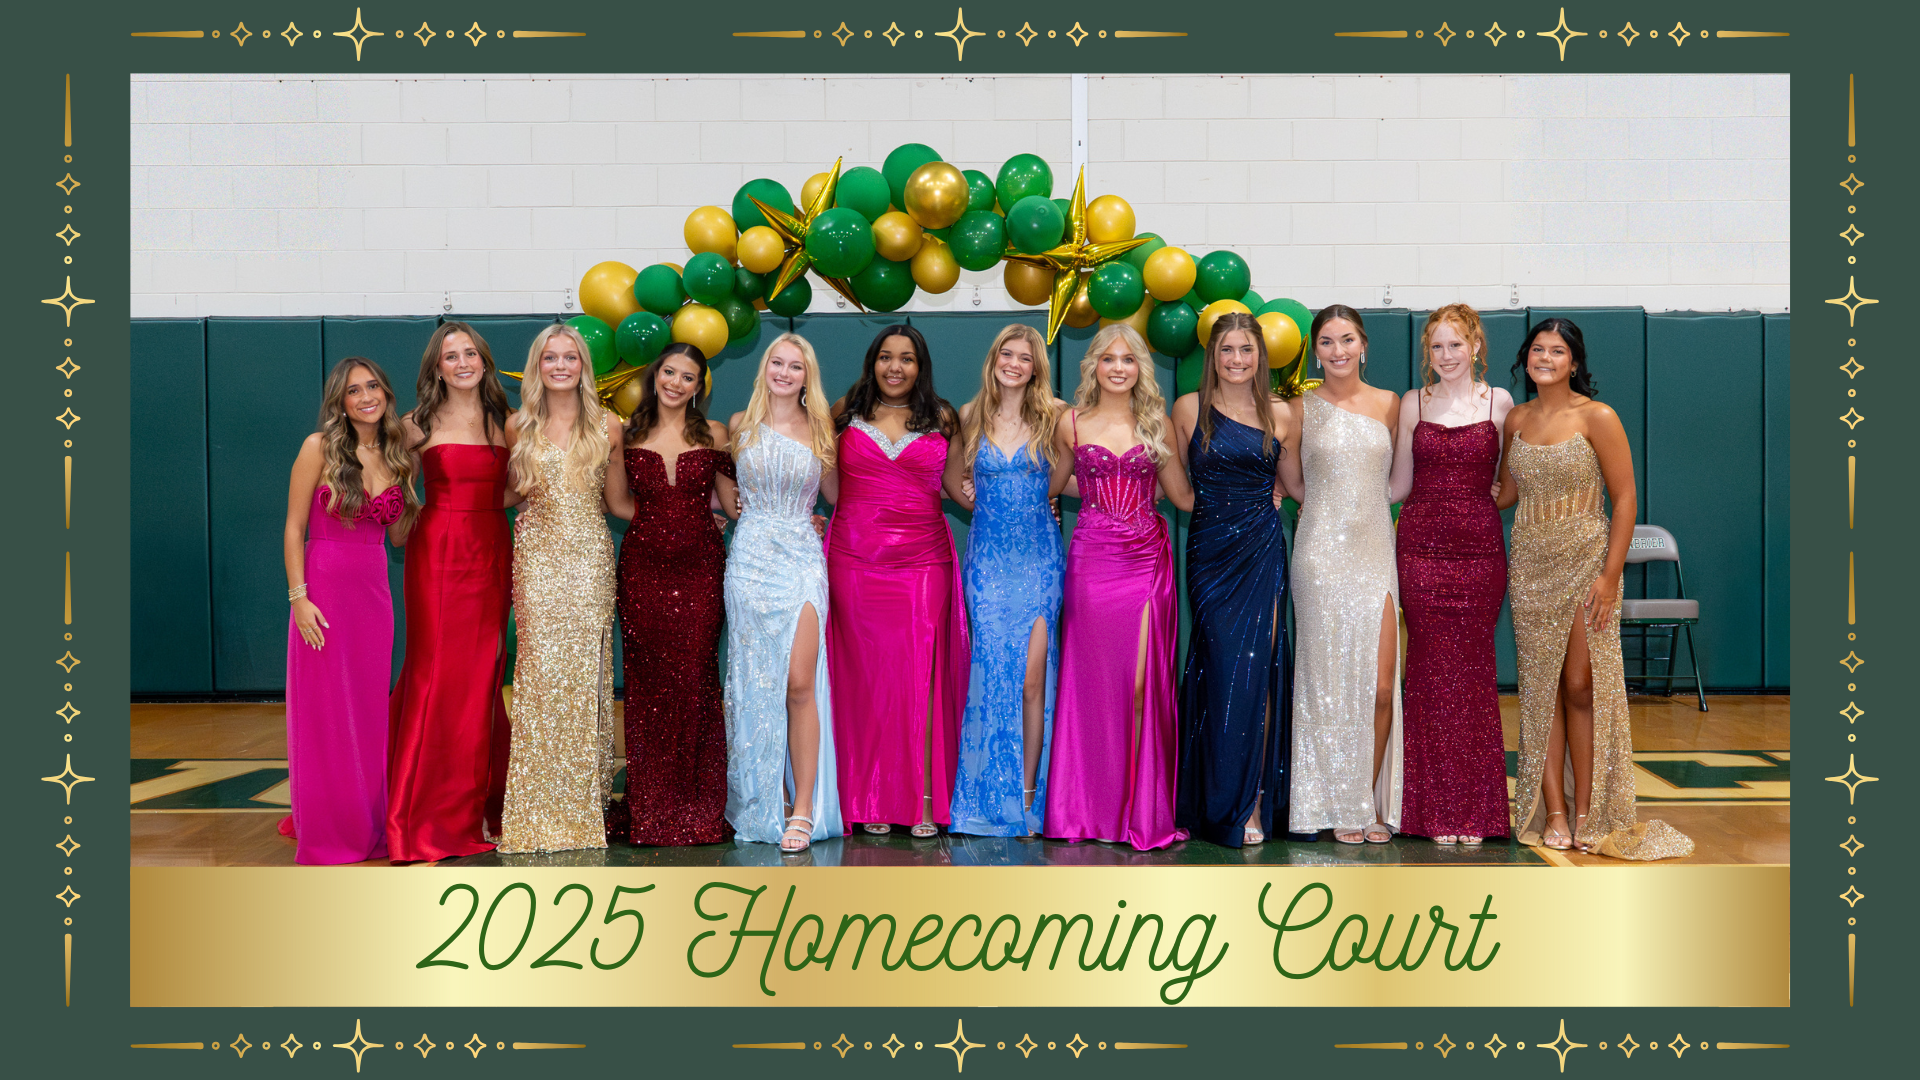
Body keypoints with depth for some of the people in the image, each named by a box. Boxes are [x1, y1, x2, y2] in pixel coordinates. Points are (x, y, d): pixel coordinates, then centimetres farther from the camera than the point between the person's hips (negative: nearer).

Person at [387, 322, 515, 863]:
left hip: (491, 551, 3)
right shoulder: (420, 424, 3)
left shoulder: (504, 422, 10)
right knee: (435, 670, -4)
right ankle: (426, 812, 6)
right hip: (438, 552, -3)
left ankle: (475, 806, 15)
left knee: (482, 673, 5)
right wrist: (411, 519, -1)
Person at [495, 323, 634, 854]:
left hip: (590, 557, 0)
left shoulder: (607, 425, 6)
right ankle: (541, 807, 0)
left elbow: (618, 502, 11)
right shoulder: (519, 427, 8)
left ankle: (585, 800, 8)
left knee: (586, 672, -2)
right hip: (537, 557, 0)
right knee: (542, 670, -6)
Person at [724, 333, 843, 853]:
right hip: (751, 559, 1)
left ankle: (803, 808, -7)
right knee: (755, 682, 2)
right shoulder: (740, 425, 9)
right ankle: (761, 805, 13)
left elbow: (835, 495, 17)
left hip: (803, 560, -1)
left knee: (799, 684, -11)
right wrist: (728, 501, 12)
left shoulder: (819, 431, 8)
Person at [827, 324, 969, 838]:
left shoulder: (941, 419, 9)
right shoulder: (846, 413, 8)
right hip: (856, 560, 0)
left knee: (920, 670, -4)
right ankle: (871, 800, 10)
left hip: (923, 561, 0)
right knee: (864, 674, 2)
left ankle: (924, 798, 2)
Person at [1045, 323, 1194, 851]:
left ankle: (1141, 808, 6)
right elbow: (1053, 485, 20)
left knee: (1141, 687, -3)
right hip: (1092, 559, 0)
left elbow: (1185, 496, 12)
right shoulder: (1072, 423, 6)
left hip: (1148, 560, 1)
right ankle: (1095, 807, 11)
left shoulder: (1156, 423, 8)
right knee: (1095, 683, 1)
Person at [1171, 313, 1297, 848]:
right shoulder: (1189, 409, 4)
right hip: (1209, 550, 0)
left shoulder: (1281, 415, 6)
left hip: (1261, 551, 0)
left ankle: (1253, 803, 5)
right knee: (1219, 670, -1)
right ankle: (1216, 802, 14)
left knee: (1256, 672, -4)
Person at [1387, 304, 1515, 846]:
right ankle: (1437, 810, 6)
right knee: (1432, 671, -1)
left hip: (1479, 547, 0)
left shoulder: (1499, 401, 7)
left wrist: (1498, 490, -4)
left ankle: (1475, 810, 9)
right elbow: (1397, 485, 11)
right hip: (1422, 546, 0)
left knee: (1474, 671, 0)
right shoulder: (1413, 403, 8)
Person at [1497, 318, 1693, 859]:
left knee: (1582, 687, -4)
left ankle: (1587, 814, 6)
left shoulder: (1597, 417, -6)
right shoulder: (1516, 419, 8)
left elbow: (1625, 499, -7)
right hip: (1531, 566, 4)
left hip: (1585, 563, -4)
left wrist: (1610, 574, -13)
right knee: (1541, 688, 3)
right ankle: (1553, 812, 8)